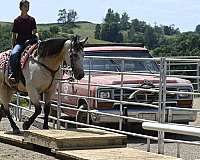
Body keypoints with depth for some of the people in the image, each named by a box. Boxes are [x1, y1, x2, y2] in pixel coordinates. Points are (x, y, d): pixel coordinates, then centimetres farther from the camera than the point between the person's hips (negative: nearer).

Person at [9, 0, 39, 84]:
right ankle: (13, 74, -35)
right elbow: (14, 35, 9)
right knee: (14, 54, -34)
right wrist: (13, 46, -1)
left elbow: (35, 32, 9)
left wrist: (37, 37, -13)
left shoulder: (32, 19, 13)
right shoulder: (17, 20, 8)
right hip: (19, 42, -2)